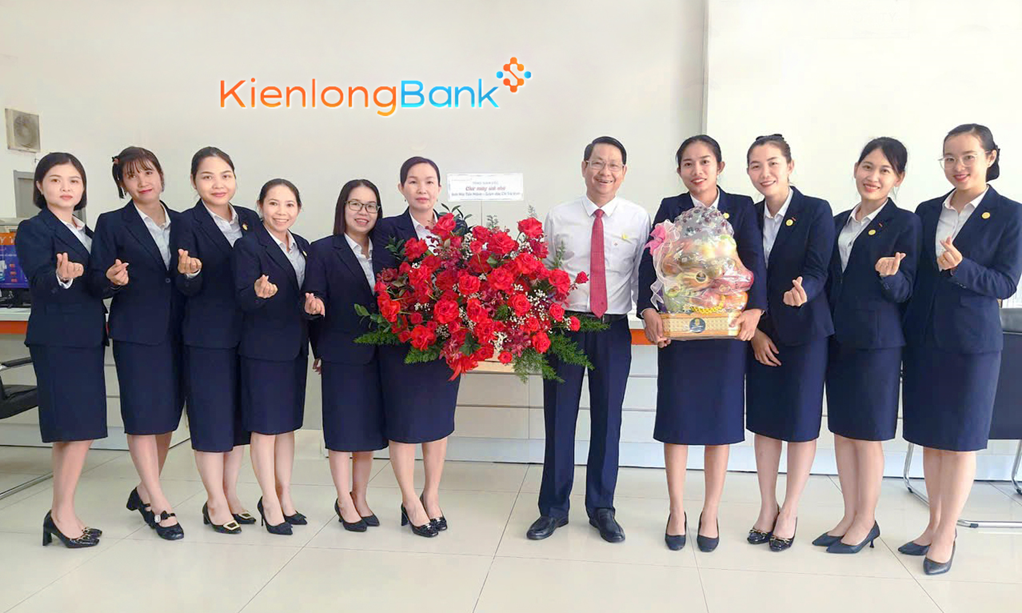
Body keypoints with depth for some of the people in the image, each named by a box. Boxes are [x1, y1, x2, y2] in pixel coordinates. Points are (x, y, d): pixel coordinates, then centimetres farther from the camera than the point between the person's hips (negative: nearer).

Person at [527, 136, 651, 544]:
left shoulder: (639, 218, 1)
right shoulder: (558, 218, 2)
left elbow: (645, 276, 3)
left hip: (614, 328, 0)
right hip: (564, 325, 0)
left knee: (608, 419, 11)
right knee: (559, 418, 7)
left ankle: (601, 507, 28)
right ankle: (554, 507, 25)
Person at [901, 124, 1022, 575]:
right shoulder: (927, 212, 8)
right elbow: (913, 275, 9)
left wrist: (961, 267, -25)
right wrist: (906, 333, 2)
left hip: (972, 342, -4)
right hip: (924, 339, 4)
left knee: (960, 440, 4)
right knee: (930, 437, 12)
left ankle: (946, 537, 15)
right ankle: (933, 526, 25)